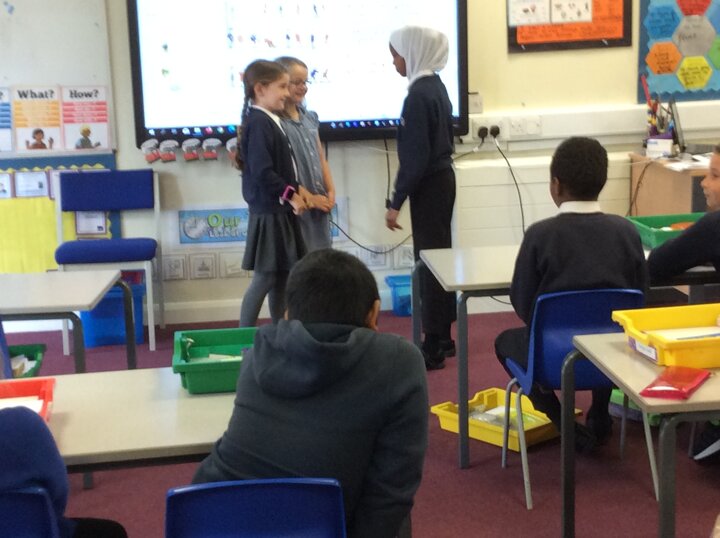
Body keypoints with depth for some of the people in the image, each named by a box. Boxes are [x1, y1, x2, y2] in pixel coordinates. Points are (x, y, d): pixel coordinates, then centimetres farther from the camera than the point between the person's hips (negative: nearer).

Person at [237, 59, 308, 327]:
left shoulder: (271, 121, 11)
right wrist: (290, 195, -16)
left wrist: (295, 192, 8)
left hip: (280, 211, 9)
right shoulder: (258, 123, -18)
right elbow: (262, 172, -23)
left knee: (281, 275, 15)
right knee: (264, 278, -3)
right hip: (268, 212, -9)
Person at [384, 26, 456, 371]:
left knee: (428, 259, -4)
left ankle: (433, 348, 2)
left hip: (429, 185, -10)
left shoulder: (419, 94, -18)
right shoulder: (435, 85, 11)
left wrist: (396, 202, -17)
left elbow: (415, 156, -21)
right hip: (442, 178, 10)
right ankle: (443, 337, 24)